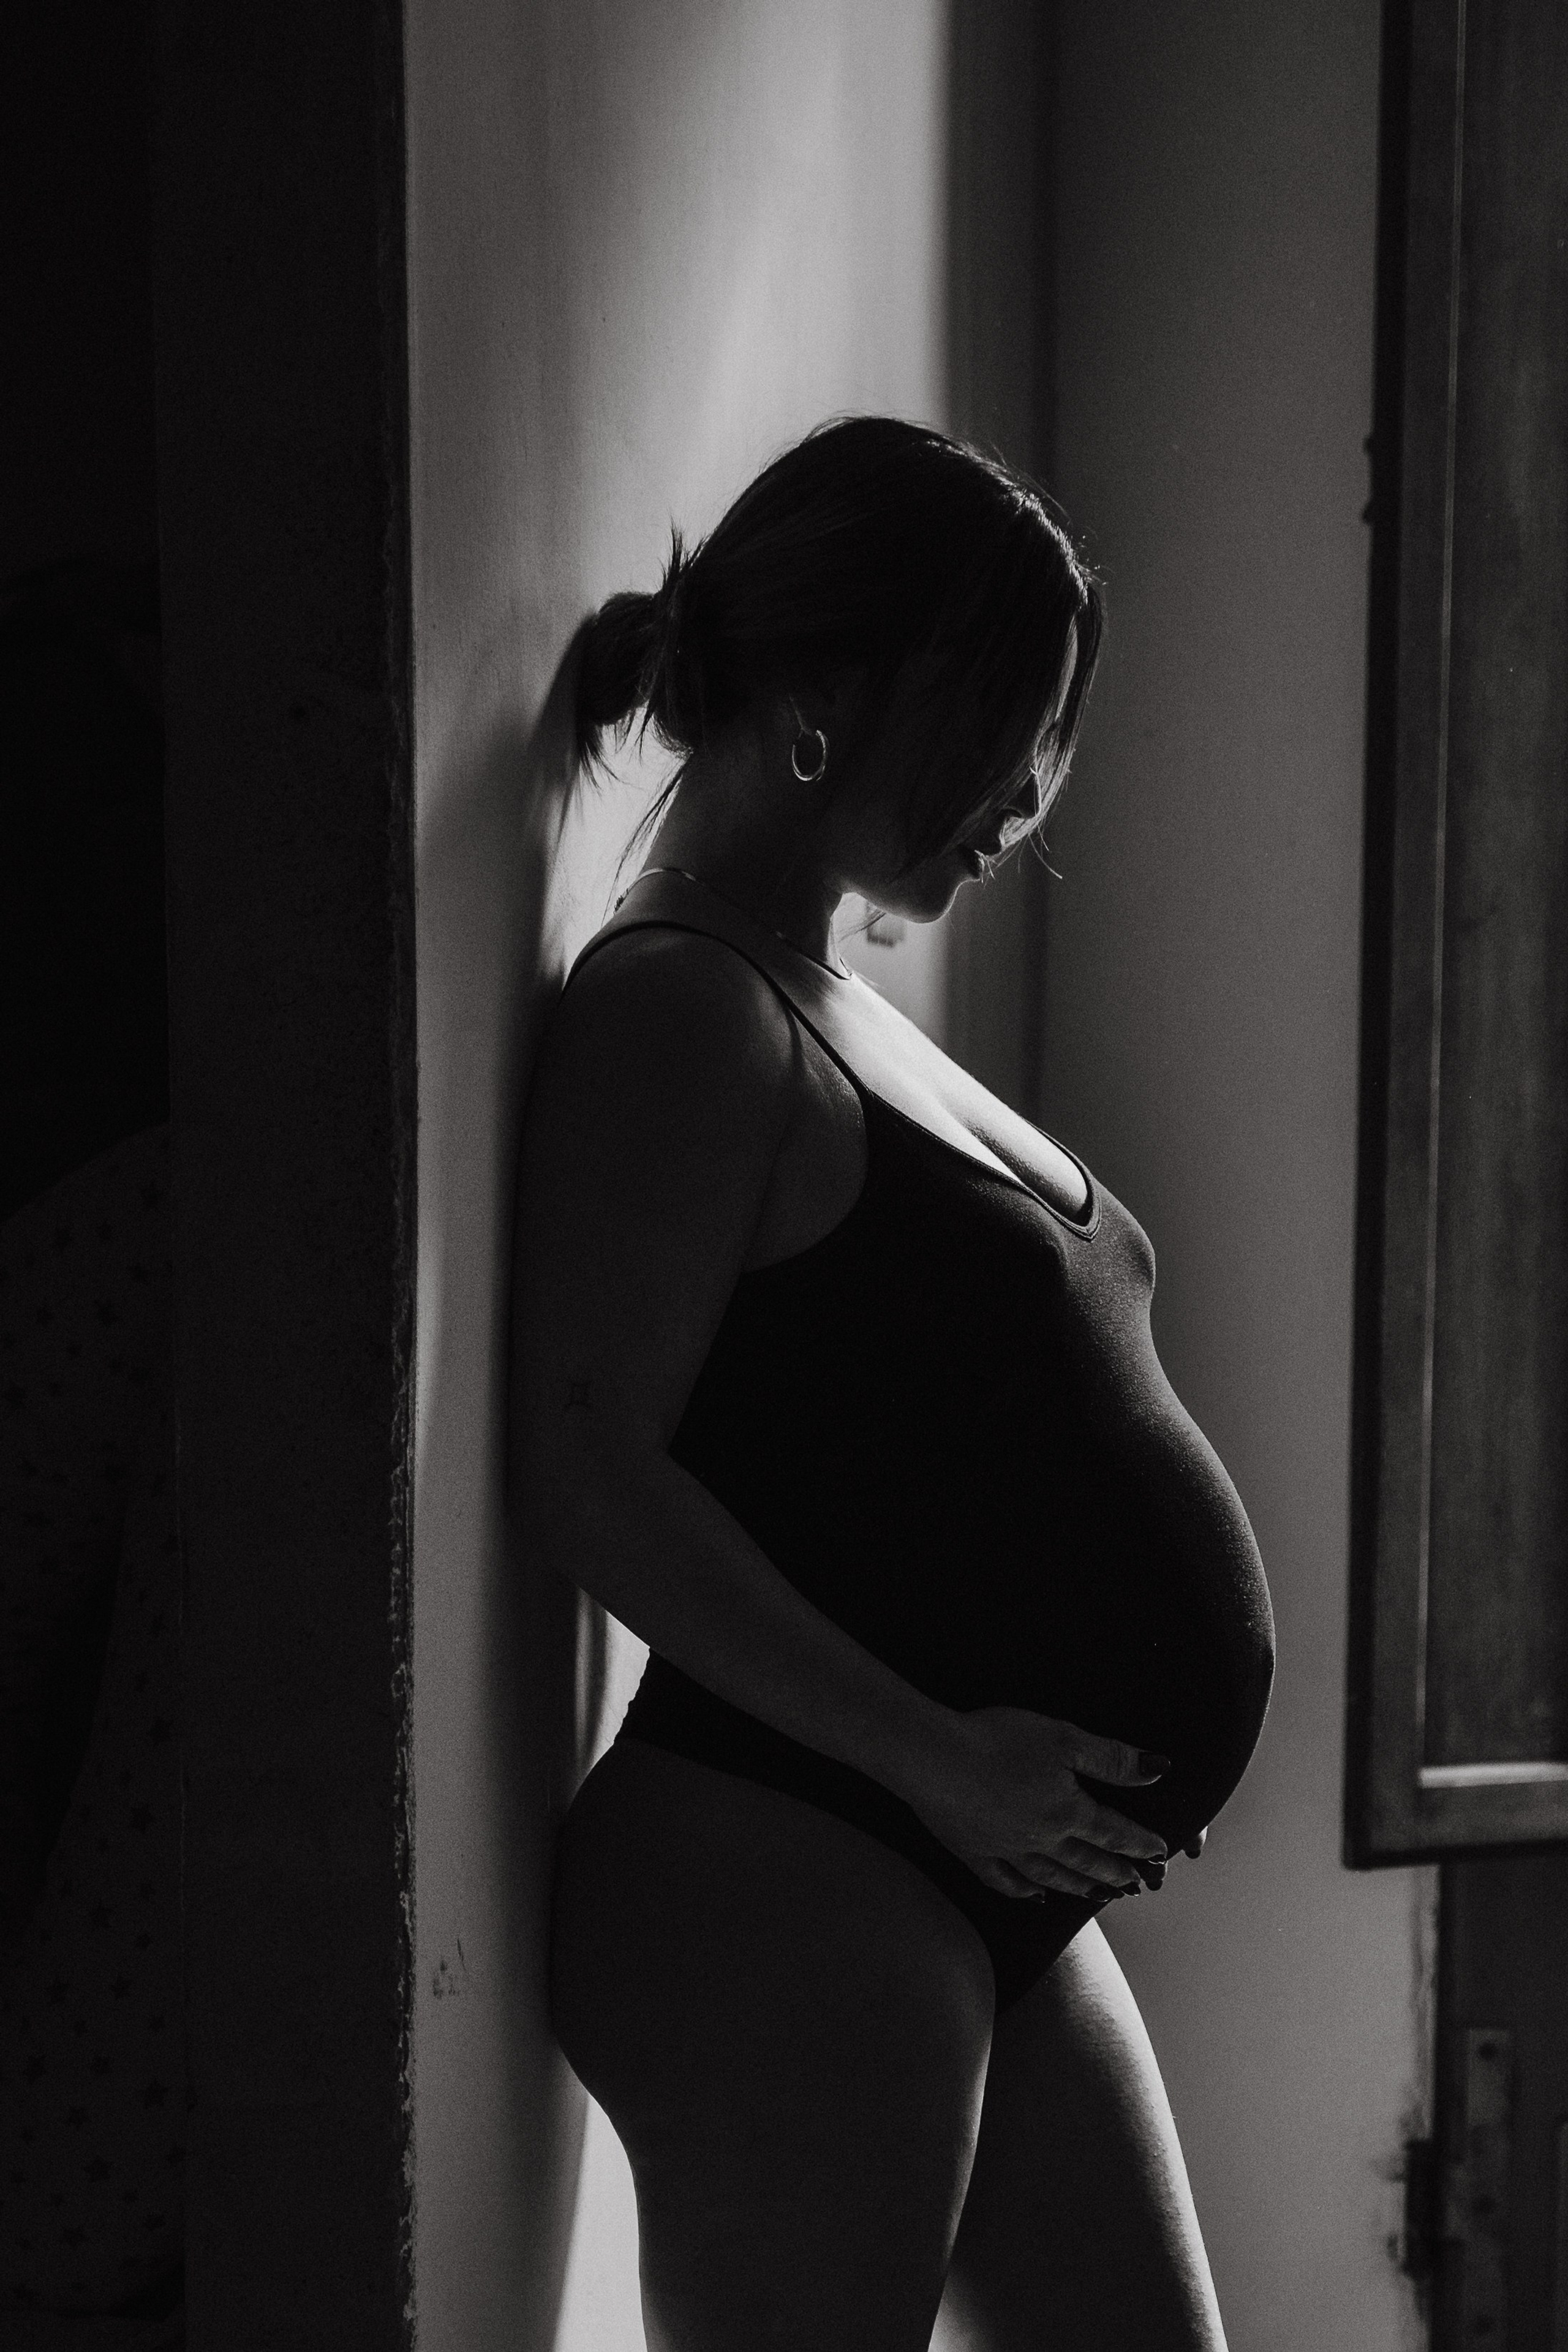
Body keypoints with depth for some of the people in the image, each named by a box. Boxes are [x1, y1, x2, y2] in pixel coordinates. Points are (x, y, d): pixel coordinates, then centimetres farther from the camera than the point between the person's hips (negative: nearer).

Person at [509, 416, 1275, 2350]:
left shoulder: (834, 1013, 18)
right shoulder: (681, 1008, -11)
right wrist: (938, 1756, -21)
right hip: (789, 1879, -10)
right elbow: (586, 1473, -20)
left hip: (997, 1898, 10)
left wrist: (1081, 1762, 13)